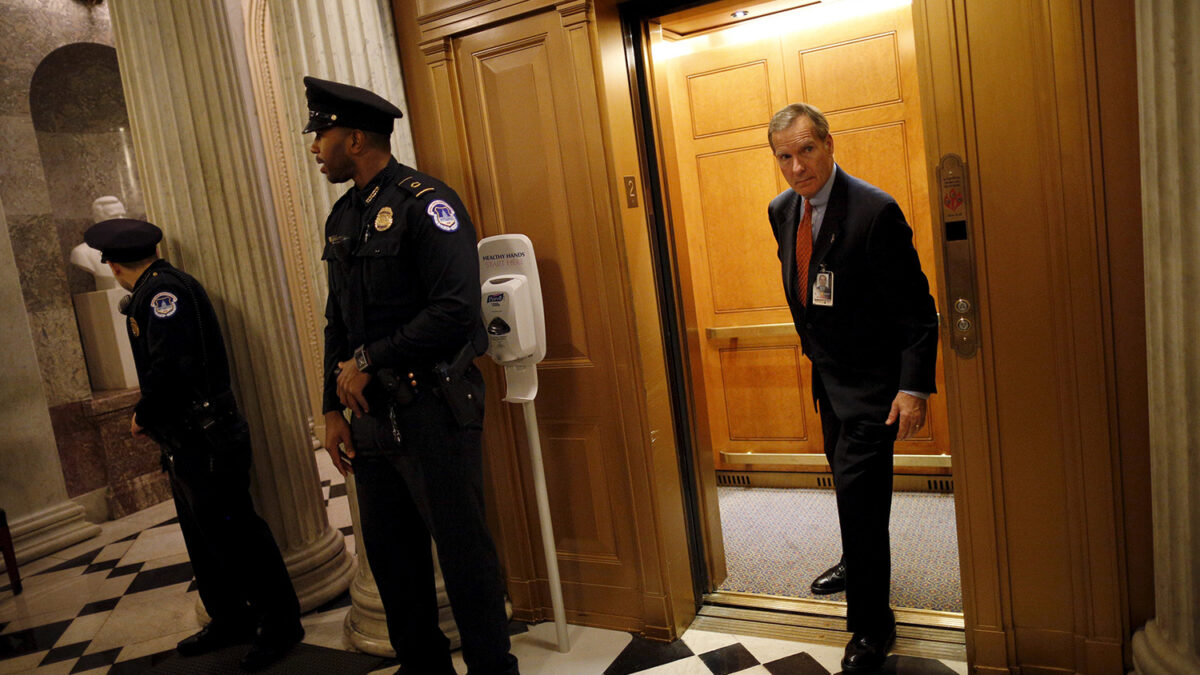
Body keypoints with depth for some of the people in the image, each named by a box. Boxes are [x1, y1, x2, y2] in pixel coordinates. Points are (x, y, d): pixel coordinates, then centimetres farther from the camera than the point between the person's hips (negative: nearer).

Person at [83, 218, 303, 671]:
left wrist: (143, 418, -11)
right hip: (186, 443, 10)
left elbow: (170, 367, -25)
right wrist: (151, 418, 9)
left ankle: (279, 625, 12)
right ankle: (229, 621, 32)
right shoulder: (155, 290, 15)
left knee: (234, 533, -1)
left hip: (206, 442, -10)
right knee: (204, 538, 17)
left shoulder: (164, 289, -15)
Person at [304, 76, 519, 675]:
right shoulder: (342, 216, 13)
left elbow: (457, 311, -22)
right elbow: (338, 322, 17)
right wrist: (334, 408, 10)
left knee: (462, 548, 4)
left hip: (432, 410, -8)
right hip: (371, 414, 8)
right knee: (389, 552, 17)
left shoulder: (425, 203, -11)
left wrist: (368, 361, -14)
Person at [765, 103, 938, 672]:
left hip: (871, 379, -7)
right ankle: (860, 562, 49)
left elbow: (917, 308, -20)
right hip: (826, 369, 8)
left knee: (858, 490, -8)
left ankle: (871, 624, 10)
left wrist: (913, 387, -25)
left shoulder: (875, 211, -22)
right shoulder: (782, 210, 1)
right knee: (845, 480, 24)